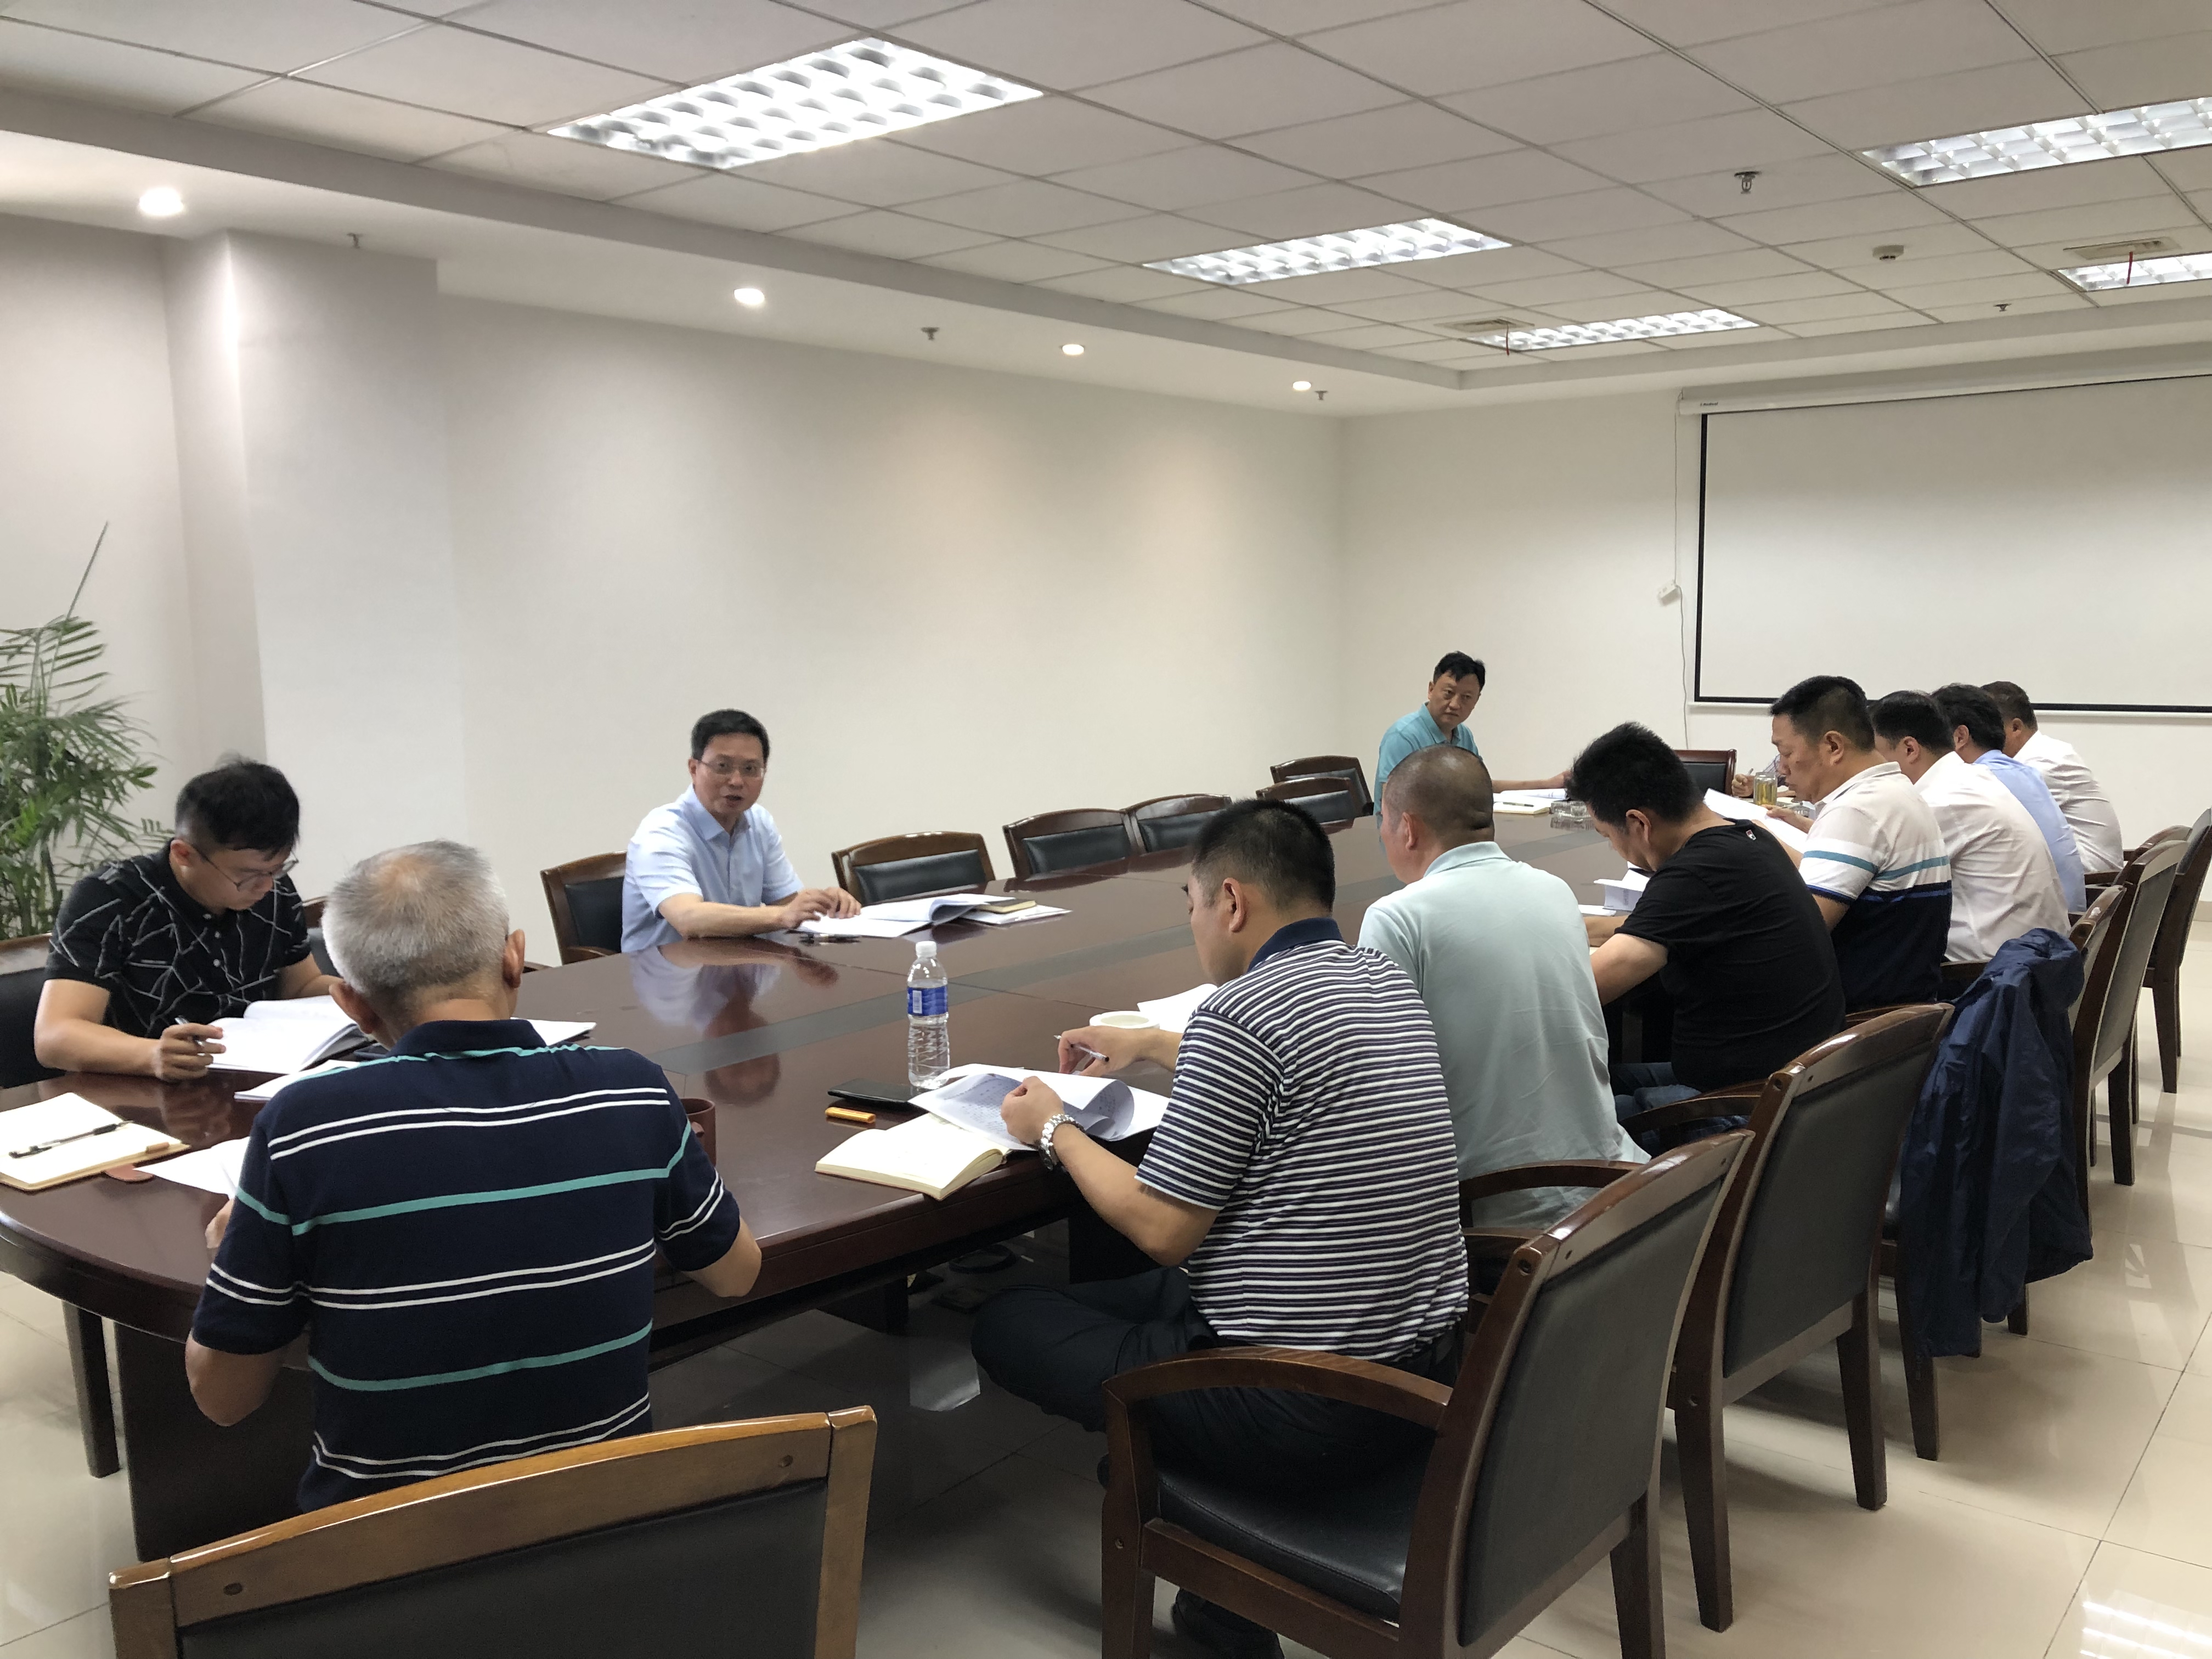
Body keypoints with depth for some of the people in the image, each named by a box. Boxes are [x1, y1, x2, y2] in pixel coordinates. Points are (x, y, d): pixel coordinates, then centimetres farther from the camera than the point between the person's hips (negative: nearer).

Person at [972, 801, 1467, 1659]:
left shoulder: (1238, 1013, -20)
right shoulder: (1389, 984, 6)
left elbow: (1161, 1230, -15)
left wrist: (1053, 1130, 1)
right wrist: (1148, 1044, 36)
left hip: (1298, 1414, -9)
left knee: (1005, 1322, 9)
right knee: (1135, 1293, 27)